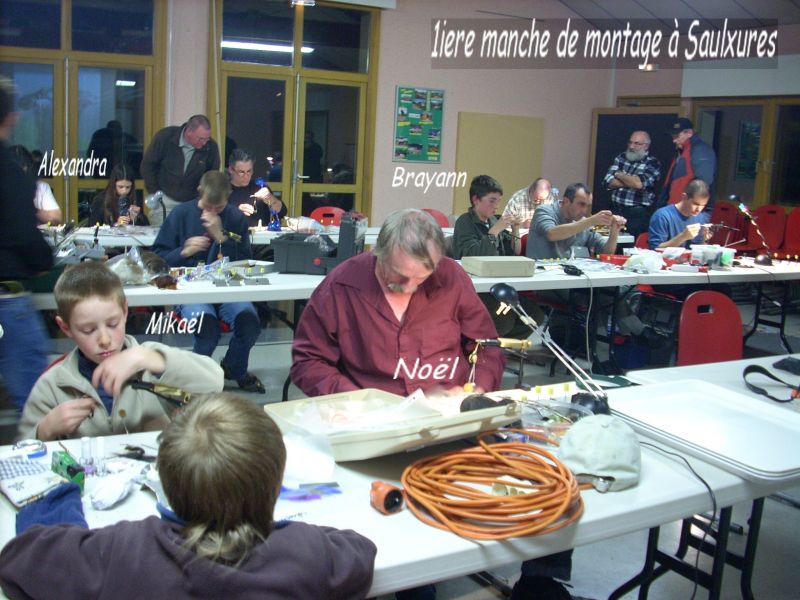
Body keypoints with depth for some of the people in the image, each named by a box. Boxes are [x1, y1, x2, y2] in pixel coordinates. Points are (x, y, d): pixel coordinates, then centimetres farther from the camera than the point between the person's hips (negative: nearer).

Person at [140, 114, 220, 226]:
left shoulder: (211, 147, -12)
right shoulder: (165, 137, -14)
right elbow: (147, 165, -2)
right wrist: (154, 193, -2)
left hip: (194, 202, 1)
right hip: (166, 199, -1)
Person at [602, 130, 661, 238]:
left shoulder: (653, 163, -1)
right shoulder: (621, 157, 12)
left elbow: (639, 183, -18)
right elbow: (608, 182, 3)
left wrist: (620, 175, -2)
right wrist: (630, 181, -8)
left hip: (638, 213, -4)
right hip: (616, 209, 4)